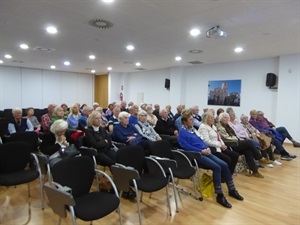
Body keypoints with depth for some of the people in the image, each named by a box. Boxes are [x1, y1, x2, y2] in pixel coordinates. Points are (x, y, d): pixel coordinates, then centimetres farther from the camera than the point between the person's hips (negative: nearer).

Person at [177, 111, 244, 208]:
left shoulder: (193, 129, 19)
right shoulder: (182, 132, -7)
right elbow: (187, 147, -17)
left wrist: (207, 148, 1)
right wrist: (202, 151, -18)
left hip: (204, 152, 8)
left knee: (224, 165, -6)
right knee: (216, 167, -25)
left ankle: (232, 190, 9)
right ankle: (219, 195, -16)